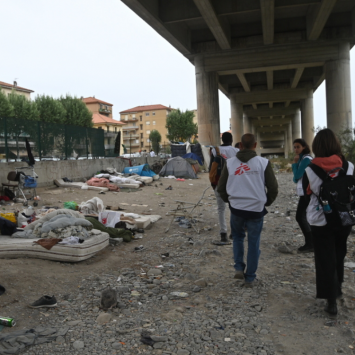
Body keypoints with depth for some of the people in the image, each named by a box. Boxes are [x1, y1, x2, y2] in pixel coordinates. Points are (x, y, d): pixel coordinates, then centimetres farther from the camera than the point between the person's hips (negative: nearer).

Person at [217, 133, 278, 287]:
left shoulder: (230, 163, 0)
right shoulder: (263, 162, -4)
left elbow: (221, 188, 4)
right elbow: (273, 188, -2)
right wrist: (266, 202, 15)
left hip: (236, 208, 2)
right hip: (256, 209, -1)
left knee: (237, 237, 24)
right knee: (253, 243, 10)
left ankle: (239, 268, 15)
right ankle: (250, 278, 16)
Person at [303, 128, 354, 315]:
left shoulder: (310, 168, -11)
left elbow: (306, 190, 3)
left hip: (320, 220, -2)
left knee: (325, 260, 7)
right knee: (338, 257, 22)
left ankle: (331, 301, 9)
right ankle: (337, 290, 40)